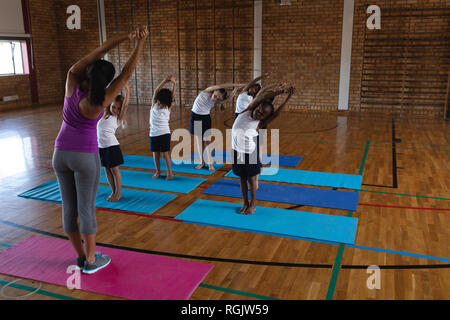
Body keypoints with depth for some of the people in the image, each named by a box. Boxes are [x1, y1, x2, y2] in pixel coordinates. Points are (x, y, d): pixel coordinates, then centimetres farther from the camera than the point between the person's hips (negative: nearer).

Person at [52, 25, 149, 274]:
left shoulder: (72, 84, -10)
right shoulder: (99, 104, -20)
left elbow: (96, 53, -12)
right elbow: (126, 74, -21)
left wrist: (124, 37, -18)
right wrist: (140, 43, -21)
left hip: (60, 154, 5)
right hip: (86, 156, -5)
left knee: (69, 208, 12)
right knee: (86, 209, 5)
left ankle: (81, 256, 25)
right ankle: (91, 261, 16)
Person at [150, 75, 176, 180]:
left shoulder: (168, 107, -4)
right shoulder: (154, 105, -1)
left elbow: (173, 93, -14)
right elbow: (156, 91, -14)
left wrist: (174, 83, -30)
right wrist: (165, 81, -27)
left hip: (164, 133, -2)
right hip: (153, 133, 3)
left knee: (165, 153, -4)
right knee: (156, 153, 9)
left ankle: (169, 172, 7)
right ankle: (158, 171, 23)